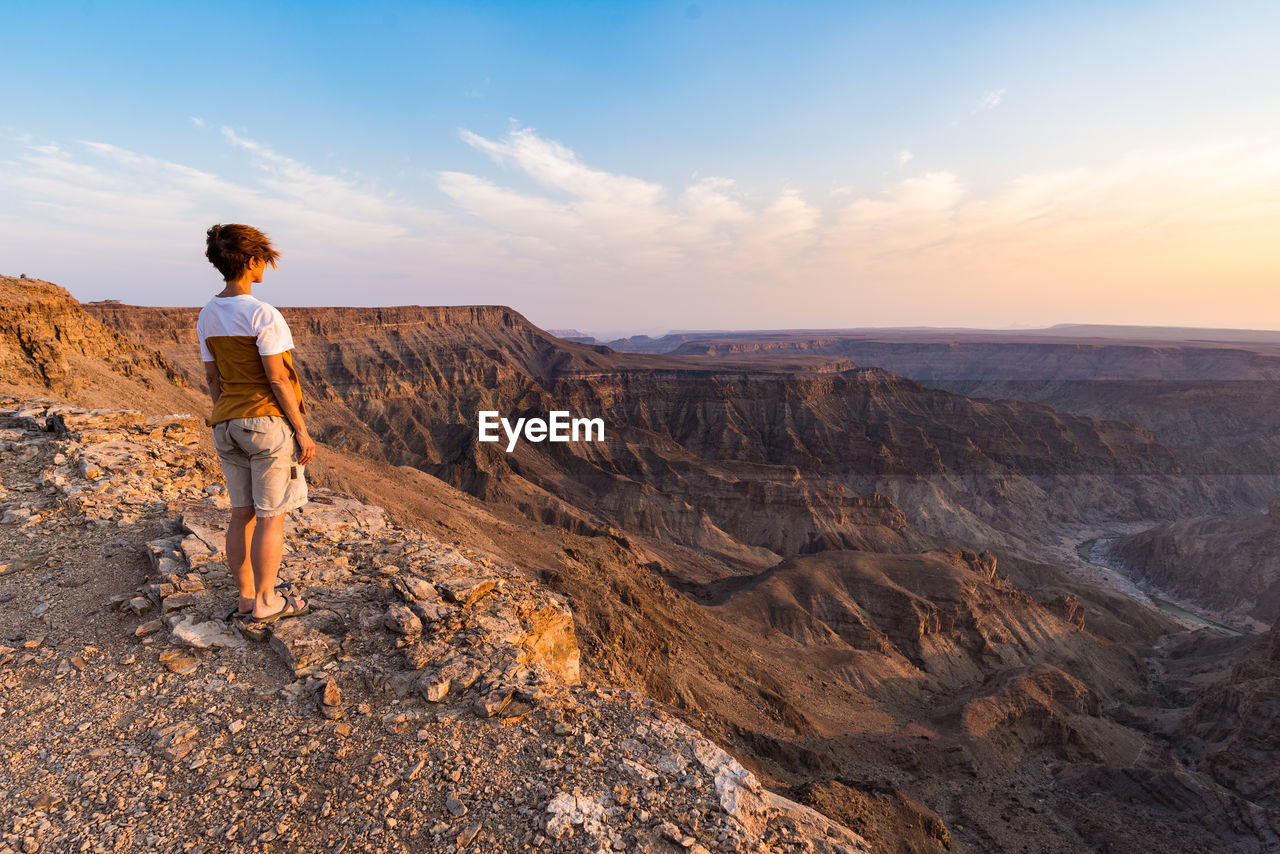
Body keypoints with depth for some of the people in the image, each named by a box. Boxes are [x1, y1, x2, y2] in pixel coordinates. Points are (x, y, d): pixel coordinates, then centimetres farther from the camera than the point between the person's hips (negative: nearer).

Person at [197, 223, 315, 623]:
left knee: (242, 513, 14)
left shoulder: (207, 316, 7)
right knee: (271, 517, 4)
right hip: (269, 422, -7)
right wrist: (302, 432, -11)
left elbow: (212, 378, 11)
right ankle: (265, 602, 14)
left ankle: (246, 598, 23)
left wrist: (226, 423, 19)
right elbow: (277, 380, -17)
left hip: (228, 425, 8)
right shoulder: (263, 315, -16)